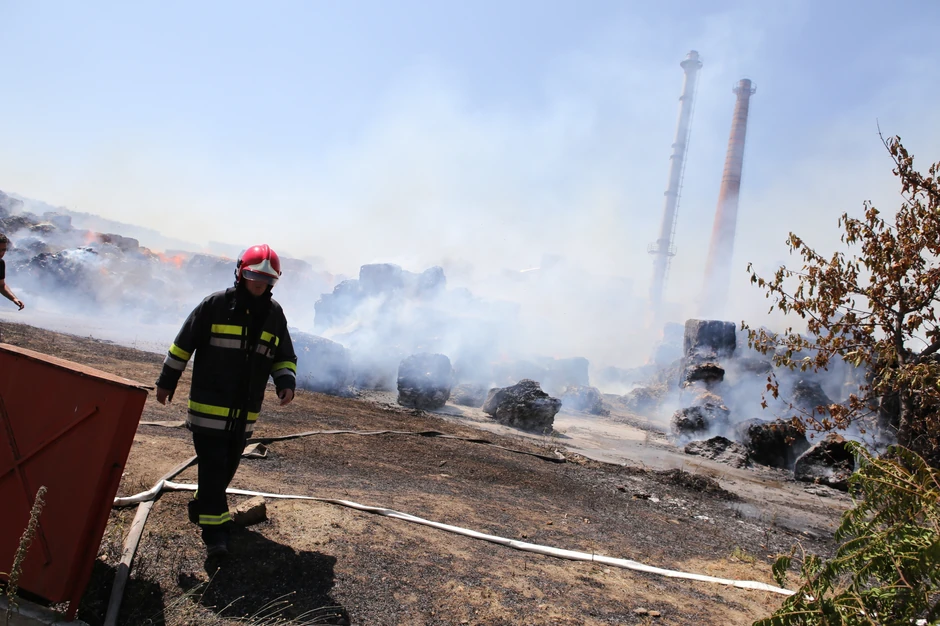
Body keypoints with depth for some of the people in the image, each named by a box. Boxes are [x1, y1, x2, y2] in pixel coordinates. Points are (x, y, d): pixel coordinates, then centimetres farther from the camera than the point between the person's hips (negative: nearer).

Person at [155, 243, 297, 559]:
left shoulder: (275, 314, 4)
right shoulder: (216, 305, -8)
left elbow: (284, 357, 12)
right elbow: (184, 344, -1)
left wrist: (286, 382, -7)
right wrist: (166, 381, 2)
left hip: (245, 411, 5)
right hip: (209, 405, -4)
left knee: (228, 466, 15)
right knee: (213, 467, -4)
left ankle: (205, 506, 36)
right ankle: (214, 530, 3)